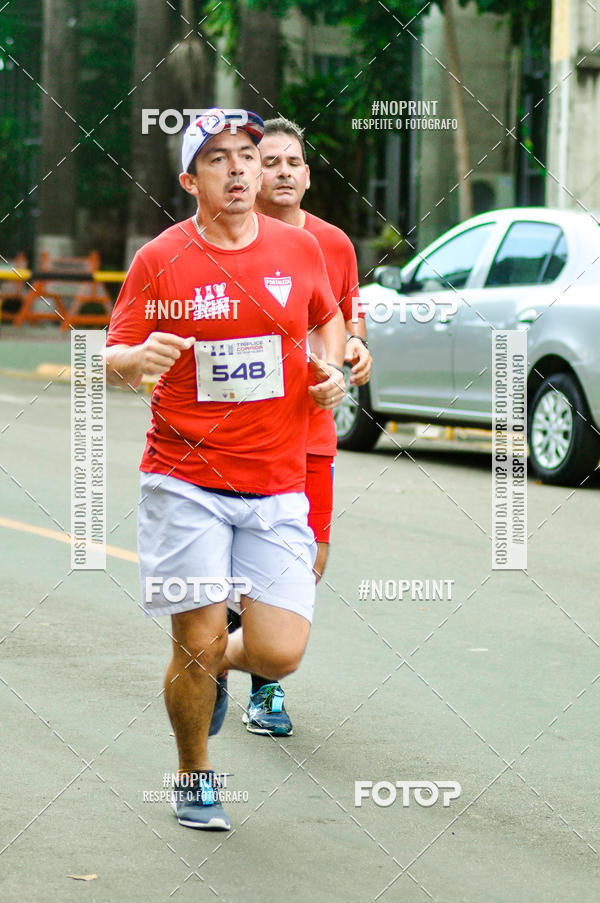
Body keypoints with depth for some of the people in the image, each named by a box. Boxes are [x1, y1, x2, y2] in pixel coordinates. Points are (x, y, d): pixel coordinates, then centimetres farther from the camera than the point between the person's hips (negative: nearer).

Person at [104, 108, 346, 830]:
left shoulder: (299, 248, 6)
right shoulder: (159, 260, -3)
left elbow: (328, 317, 26)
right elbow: (113, 361, 1)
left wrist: (331, 370, 6)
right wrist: (140, 358, -22)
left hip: (277, 486, 2)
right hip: (184, 483, -2)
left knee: (278, 653, -6)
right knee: (197, 643, -4)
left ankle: (216, 663, 30)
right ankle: (194, 776, 23)